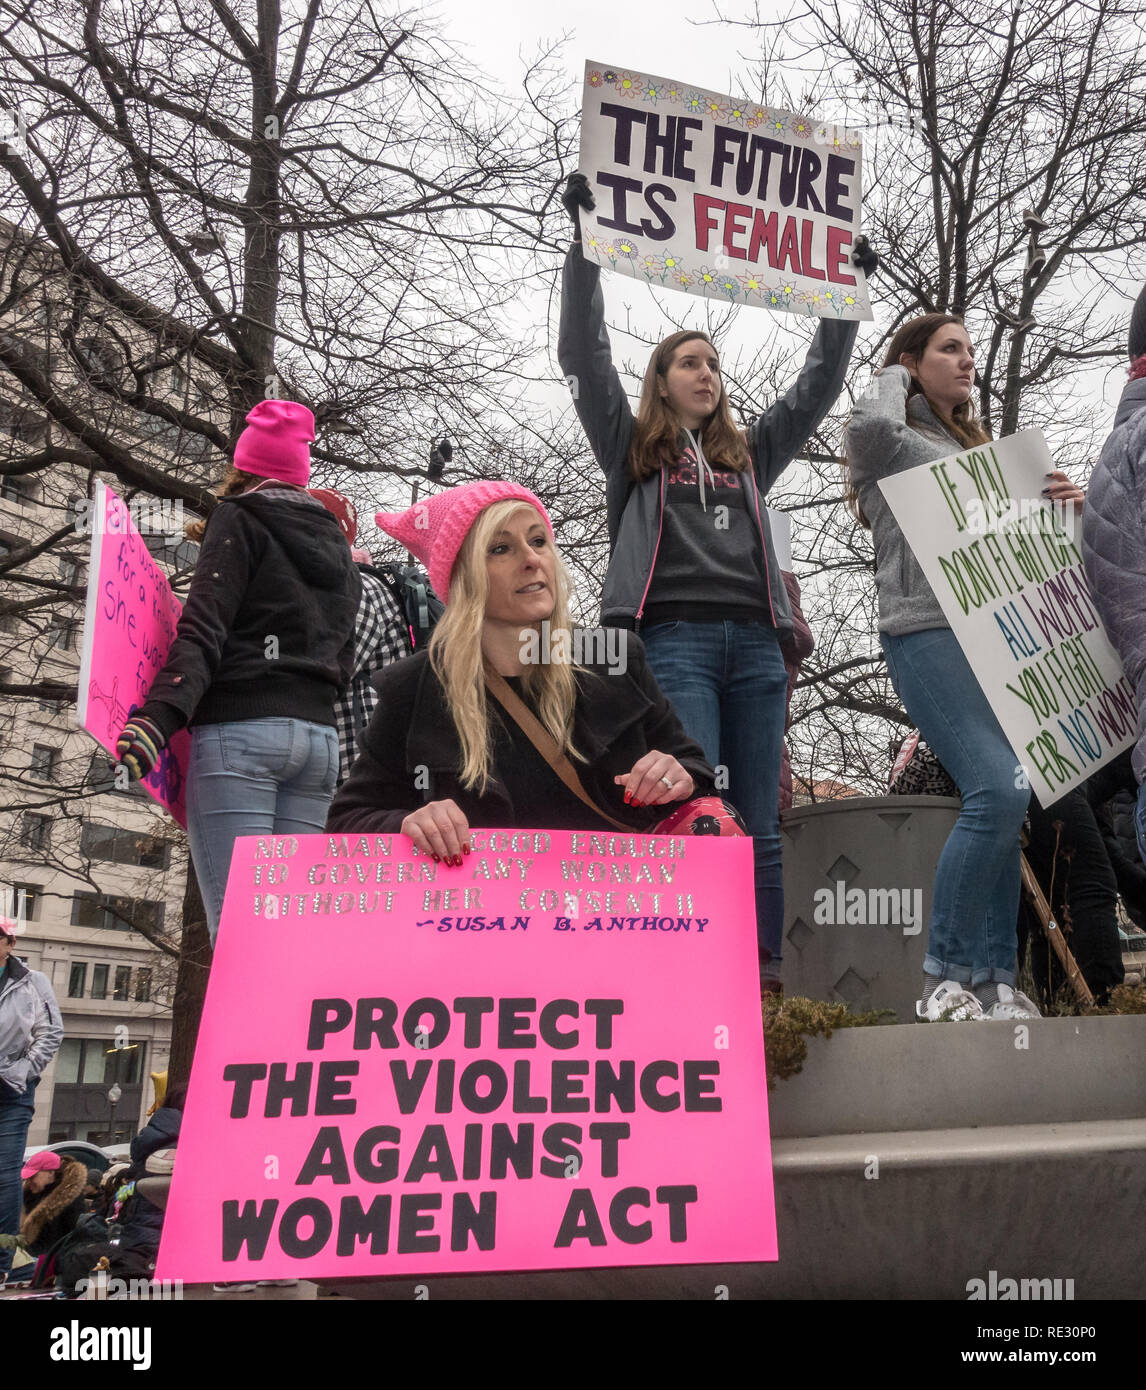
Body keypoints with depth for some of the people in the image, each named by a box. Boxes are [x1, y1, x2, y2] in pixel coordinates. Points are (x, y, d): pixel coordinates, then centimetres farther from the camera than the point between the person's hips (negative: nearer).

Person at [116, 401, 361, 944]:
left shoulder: (238, 519, 4)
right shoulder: (337, 544, 23)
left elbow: (204, 629, -12)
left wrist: (159, 716, -20)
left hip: (241, 730, -6)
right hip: (319, 734, 6)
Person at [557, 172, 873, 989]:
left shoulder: (748, 457, 26)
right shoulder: (631, 450, 16)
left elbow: (819, 386, 30)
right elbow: (583, 354, 9)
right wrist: (585, 241, 5)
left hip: (756, 645, 4)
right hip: (677, 639, -4)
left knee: (760, 827, 1)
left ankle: (766, 982, 4)